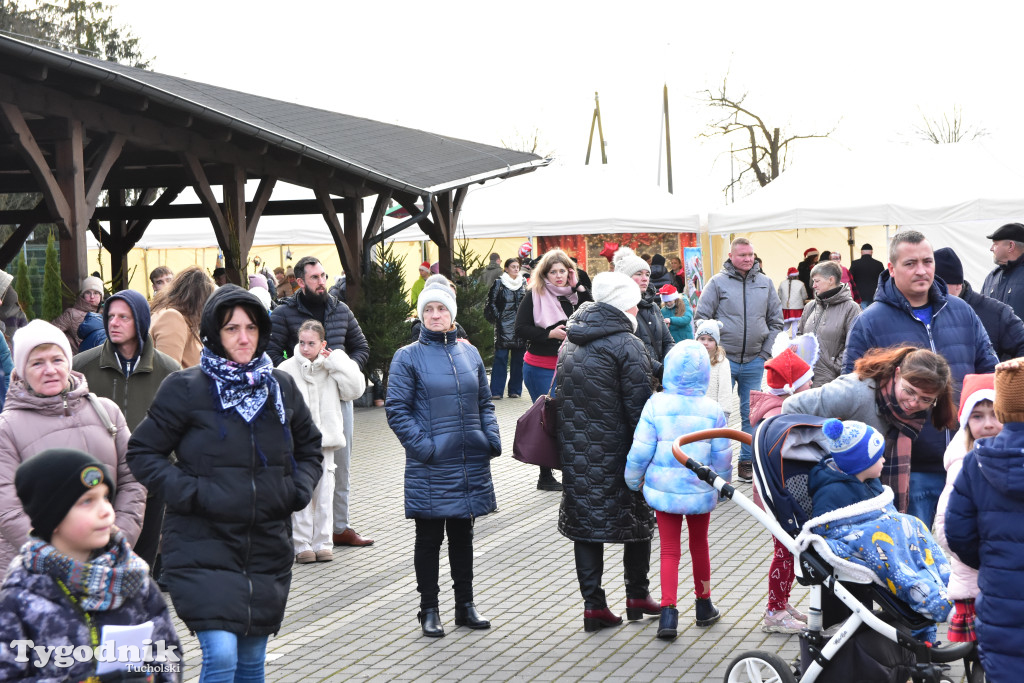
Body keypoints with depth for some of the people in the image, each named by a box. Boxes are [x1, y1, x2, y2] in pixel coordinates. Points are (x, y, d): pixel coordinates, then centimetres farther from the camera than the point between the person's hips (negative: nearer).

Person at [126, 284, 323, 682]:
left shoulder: (282, 387, 8)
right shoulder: (186, 389, -5)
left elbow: (309, 447, 23)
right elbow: (143, 452, -1)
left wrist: (300, 487, 5)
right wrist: (187, 492, -14)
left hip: (268, 547, 5)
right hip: (203, 546, -4)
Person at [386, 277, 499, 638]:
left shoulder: (469, 352, 10)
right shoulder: (408, 357, -3)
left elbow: (484, 402, 16)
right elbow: (396, 409, -7)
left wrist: (492, 437, 2)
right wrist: (421, 445, -16)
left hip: (470, 462, 4)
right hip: (430, 466, -4)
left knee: (463, 534, 14)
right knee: (429, 537, 5)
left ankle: (465, 605, 24)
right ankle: (429, 610, 15)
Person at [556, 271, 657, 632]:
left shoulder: (571, 344, 12)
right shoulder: (627, 345, -11)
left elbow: (557, 398, 15)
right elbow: (639, 406, -14)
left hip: (575, 450, 6)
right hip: (615, 451, -6)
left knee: (585, 521, 7)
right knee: (636, 518, 11)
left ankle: (593, 604, 6)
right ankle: (637, 595, 20)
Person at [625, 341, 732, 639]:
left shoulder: (656, 404, -12)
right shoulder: (712, 409, -8)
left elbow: (640, 450, -9)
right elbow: (723, 455, 0)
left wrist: (633, 481, 7)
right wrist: (722, 485, 17)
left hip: (663, 489, -1)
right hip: (700, 491, 1)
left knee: (669, 550, 7)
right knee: (699, 544, 20)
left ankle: (668, 612, -5)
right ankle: (704, 606, 33)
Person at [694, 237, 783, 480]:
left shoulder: (765, 283, 7)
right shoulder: (718, 283, -3)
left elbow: (776, 321, 13)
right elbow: (701, 318, -2)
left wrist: (766, 352, 4)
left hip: (755, 362, 3)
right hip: (724, 360, -3)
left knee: (752, 414, 9)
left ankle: (747, 461, 20)